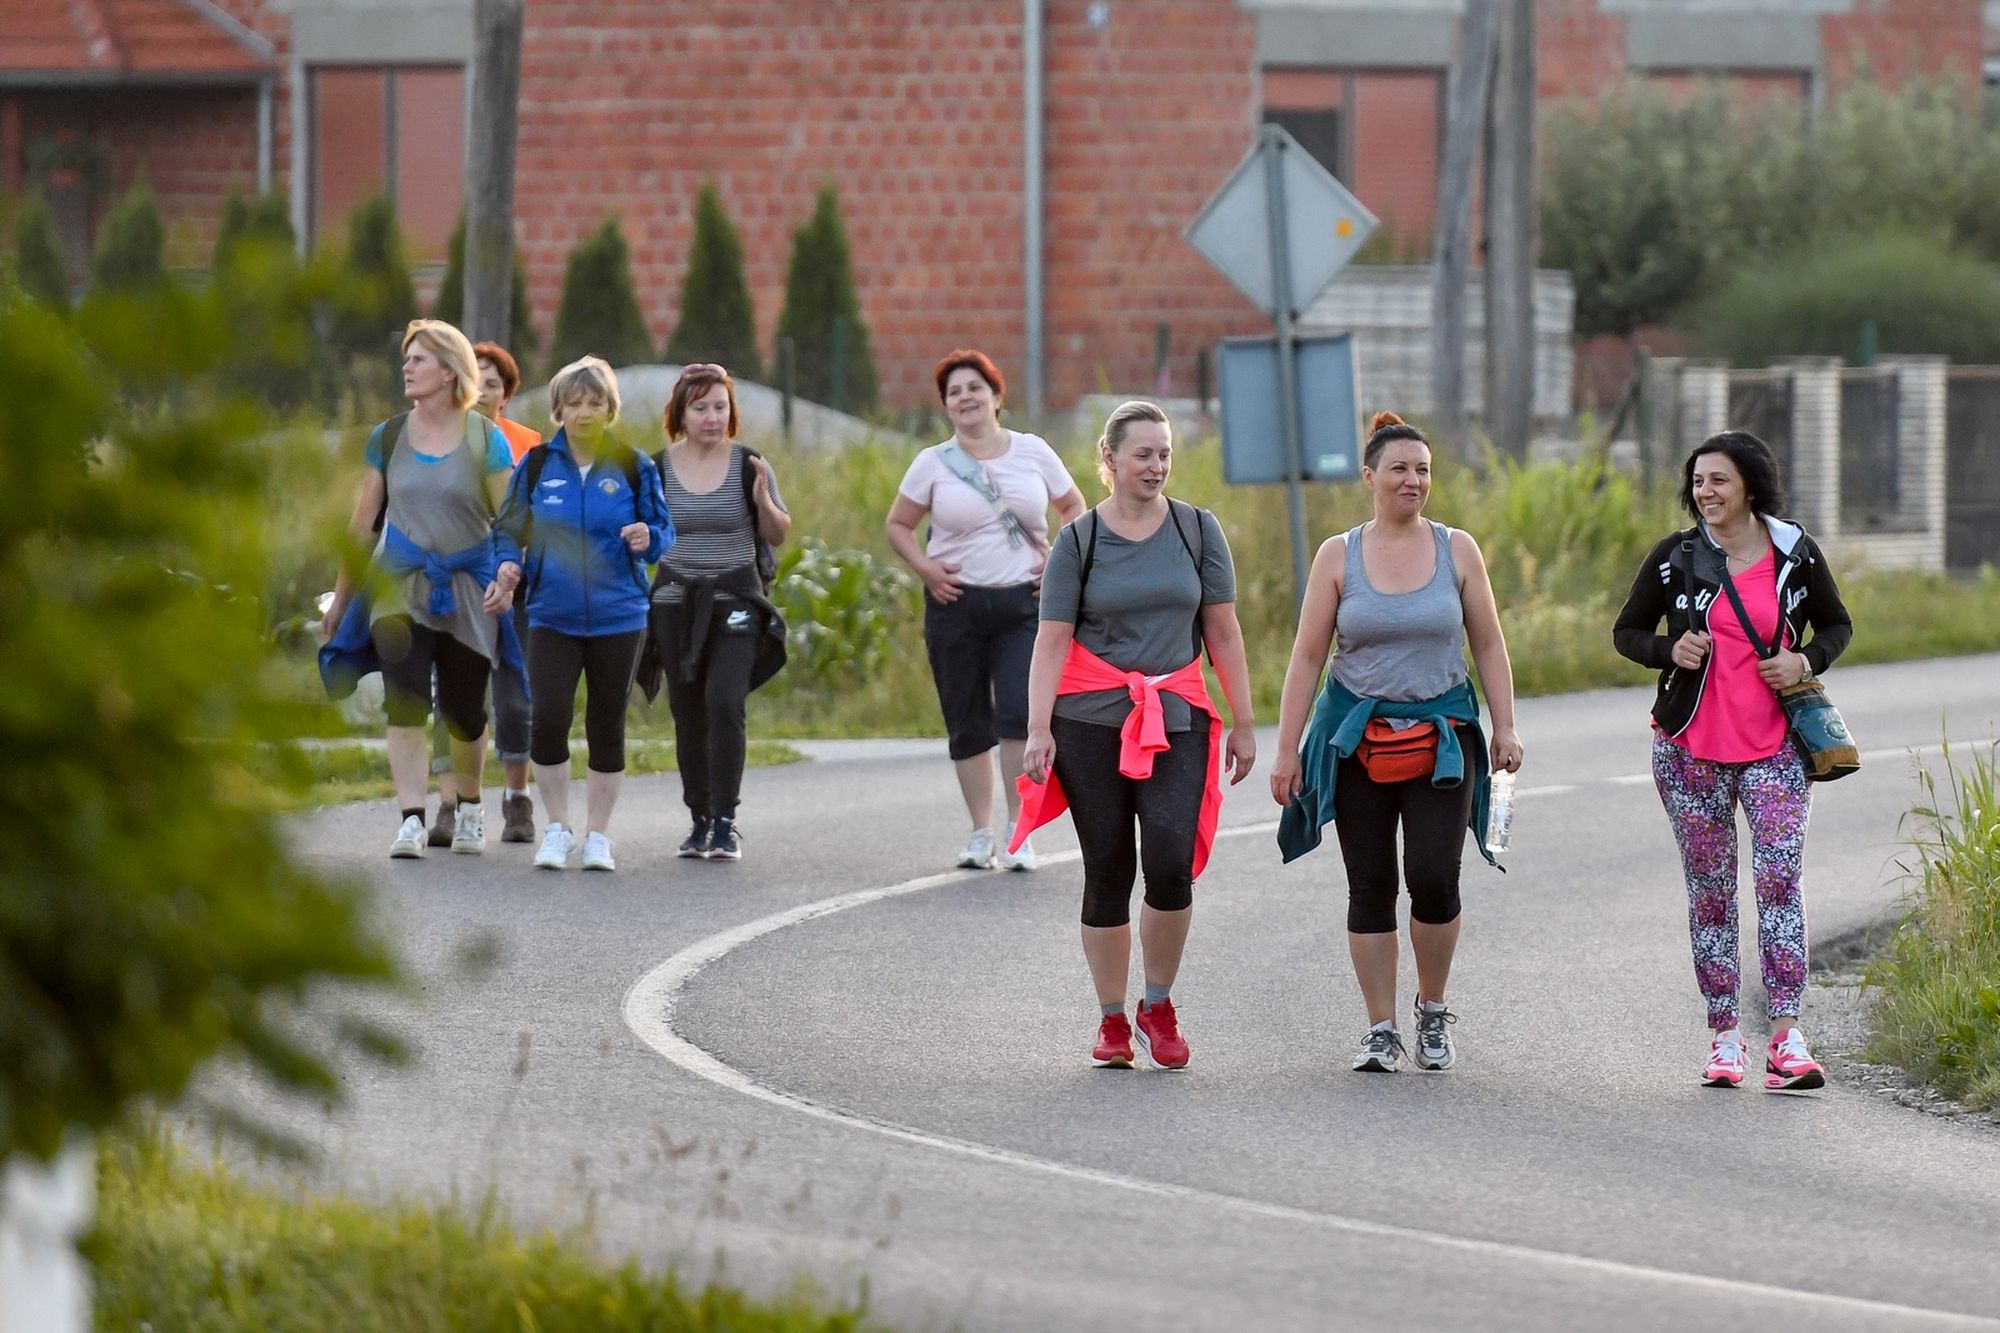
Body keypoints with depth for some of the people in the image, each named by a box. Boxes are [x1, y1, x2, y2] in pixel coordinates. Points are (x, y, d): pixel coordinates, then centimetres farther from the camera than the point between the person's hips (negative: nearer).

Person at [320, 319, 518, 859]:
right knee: (404, 703, -13)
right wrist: (340, 596, 11)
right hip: (401, 586, 1)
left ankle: (468, 806, 32)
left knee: (465, 710, 8)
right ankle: (410, 819, -16)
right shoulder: (388, 438, 6)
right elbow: (363, 522, 10)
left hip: (467, 590, -1)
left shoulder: (485, 440, -2)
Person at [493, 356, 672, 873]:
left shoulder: (633, 467, 0)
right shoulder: (537, 466, 2)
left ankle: (598, 835, 18)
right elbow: (511, 528, 8)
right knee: (549, 717, -14)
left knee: (606, 726, 6)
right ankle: (557, 829, 3)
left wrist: (649, 539, -18)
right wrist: (508, 563, -12)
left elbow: (663, 530, 5)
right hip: (552, 617, 0)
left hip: (618, 617, 0)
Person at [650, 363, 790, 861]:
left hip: (735, 600, -2)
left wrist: (763, 500, -15)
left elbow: (779, 536, 4)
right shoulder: (657, 469, 2)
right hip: (677, 602, 2)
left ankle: (726, 821, -12)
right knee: (688, 713, 4)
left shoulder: (749, 465, -1)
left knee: (724, 702, -16)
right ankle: (700, 820, 15)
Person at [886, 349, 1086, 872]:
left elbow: (1074, 507, 16)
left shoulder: (1033, 452, 5)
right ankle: (981, 834, 15)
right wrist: (925, 568, -5)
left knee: (1021, 713, -14)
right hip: (958, 603, 1)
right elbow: (898, 524, 11)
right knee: (969, 725, 5)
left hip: (1025, 602, -1)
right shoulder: (934, 464, 3)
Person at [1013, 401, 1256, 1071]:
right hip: (1090, 721, 0)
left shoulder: (1197, 530, 7)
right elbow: (1052, 640, -1)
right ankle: (1112, 1022, 12)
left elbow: (1223, 632, 9)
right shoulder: (1079, 540, 3)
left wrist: (1243, 723, 7)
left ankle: (1159, 1008, 4)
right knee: (1107, 872, 1)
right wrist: (1038, 729, -10)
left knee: (1171, 863, -15)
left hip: (1176, 719, 1)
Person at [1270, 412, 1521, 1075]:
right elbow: (1307, 656, 1)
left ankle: (1433, 1012, 10)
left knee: (1434, 878, -11)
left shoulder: (1457, 550, 4)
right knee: (1371, 887, 1)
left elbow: (1488, 645, 8)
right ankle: (1381, 1029, 9)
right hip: (1358, 740, 0)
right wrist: (1287, 748, -2)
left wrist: (1504, 726, -1)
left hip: (1442, 738, 0)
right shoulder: (1338, 556, 2)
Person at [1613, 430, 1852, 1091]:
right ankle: (1723, 1037, 14)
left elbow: (1836, 625, 14)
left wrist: (1805, 661, -7)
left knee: (1780, 877, -15)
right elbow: (1627, 632, 9)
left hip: (1775, 745, -1)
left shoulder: (1796, 554, 1)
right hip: (1690, 748, 1)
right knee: (1710, 890, 5)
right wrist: (1670, 650, -12)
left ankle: (1785, 1040, -19)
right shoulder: (1674, 557, 1)